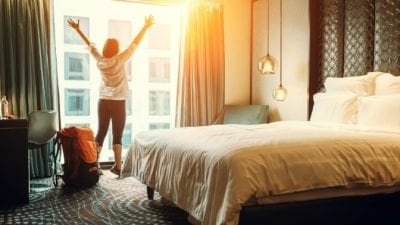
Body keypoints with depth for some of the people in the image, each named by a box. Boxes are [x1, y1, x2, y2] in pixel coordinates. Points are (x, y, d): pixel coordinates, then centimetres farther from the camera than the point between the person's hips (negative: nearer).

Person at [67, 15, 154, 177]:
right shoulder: (119, 60, -10)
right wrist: (146, 26, 0)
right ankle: (117, 166, 2)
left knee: (101, 133, 9)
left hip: (103, 102, 4)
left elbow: (89, 44, 15)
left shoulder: (99, 60, 1)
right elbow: (135, 44, -6)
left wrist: (78, 29, 29)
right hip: (118, 103, -4)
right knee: (117, 135, 0)